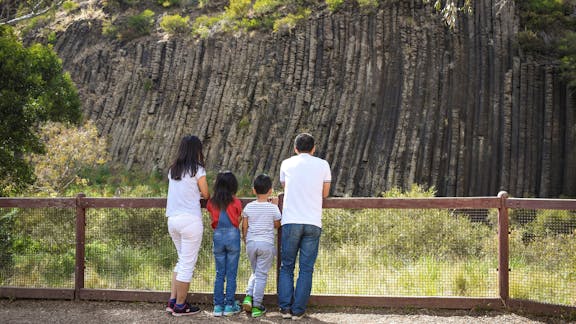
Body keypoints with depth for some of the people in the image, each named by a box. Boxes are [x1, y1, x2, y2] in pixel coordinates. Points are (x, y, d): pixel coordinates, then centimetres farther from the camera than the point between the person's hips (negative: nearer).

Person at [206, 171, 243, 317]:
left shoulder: (212, 203, 1)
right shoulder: (236, 202, -6)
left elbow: (213, 219, 6)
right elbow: (238, 221, 1)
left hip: (218, 236, 3)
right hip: (233, 236, -3)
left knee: (219, 274, 9)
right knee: (231, 274, 4)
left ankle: (218, 306, 9)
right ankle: (229, 305, 6)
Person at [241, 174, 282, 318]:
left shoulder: (248, 207, 1)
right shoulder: (273, 208, -5)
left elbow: (244, 227, 6)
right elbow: (277, 225, 9)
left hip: (251, 243, 3)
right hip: (266, 244, -3)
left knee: (255, 272, 20)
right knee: (261, 275, 1)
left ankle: (248, 296, 2)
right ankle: (256, 306, 1)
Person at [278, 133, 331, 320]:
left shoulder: (287, 164, 9)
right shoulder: (323, 165, 7)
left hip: (290, 222, 0)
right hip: (313, 223, 0)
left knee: (286, 266, 11)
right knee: (306, 268, 5)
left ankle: (285, 307, 5)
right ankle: (298, 310, 4)